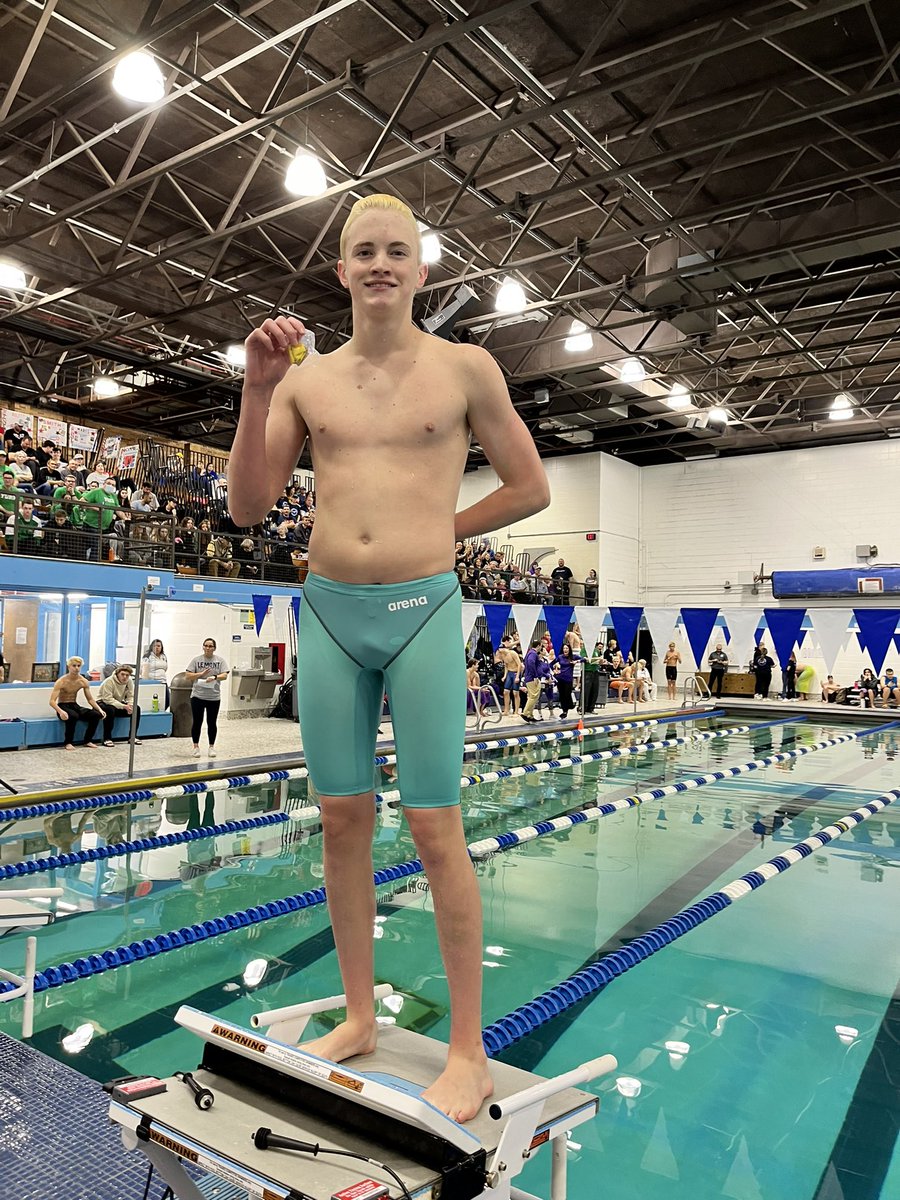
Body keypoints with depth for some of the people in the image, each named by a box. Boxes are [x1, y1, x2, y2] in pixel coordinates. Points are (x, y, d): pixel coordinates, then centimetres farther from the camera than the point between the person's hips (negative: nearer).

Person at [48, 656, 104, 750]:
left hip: (75, 706, 5)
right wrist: (60, 711, -42)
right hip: (62, 706, -5)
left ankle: (88, 740, -3)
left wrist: (100, 709, -12)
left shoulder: (83, 682, -2)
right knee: (73, 716, -39)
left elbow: (90, 699, 6)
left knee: (96, 714, -19)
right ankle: (68, 742, -20)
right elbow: (52, 701, -23)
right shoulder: (61, 681, -16)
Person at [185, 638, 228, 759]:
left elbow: (225, 675, -4)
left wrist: (214, 677, -22)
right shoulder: (196, 660, 2)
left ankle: (212, 747, 18)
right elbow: (188, 675, -2)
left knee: (212, 723, 8)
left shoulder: (220, 660, 4)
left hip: (214, 697, 1)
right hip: (198, 696, -1)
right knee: (197, 722, 4)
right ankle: (196, 747, 15)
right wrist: (201, 674, -16)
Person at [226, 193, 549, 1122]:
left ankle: (468, 1052, 14)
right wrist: (256, 391, -7)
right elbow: (247, 507, 3)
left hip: (423, 611, -3)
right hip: (327, 611, 4)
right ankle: (359, 1017, 28)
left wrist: (436, 532, 4)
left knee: (435, 830, -2)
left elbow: (531, 487, 8)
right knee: (342, 819, 9)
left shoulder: (465, 369, 2)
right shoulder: (304, 379, 9)